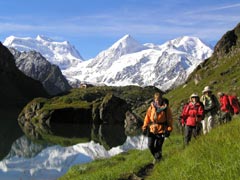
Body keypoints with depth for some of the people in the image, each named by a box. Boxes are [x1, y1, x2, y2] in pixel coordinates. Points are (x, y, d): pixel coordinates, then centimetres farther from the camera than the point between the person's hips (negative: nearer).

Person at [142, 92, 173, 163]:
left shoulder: (166, 108, -7)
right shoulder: (151, 107, 0)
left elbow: (169, 119, -3)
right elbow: (147, 117, 6)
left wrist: (169, 130, -7)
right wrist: (144, 128, 6)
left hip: (161, 131, -3)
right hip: (152, 130, 3)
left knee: (158, 146, 3)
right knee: (150, 145, 3)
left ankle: (158, 158, 28)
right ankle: (156, 156, 30)